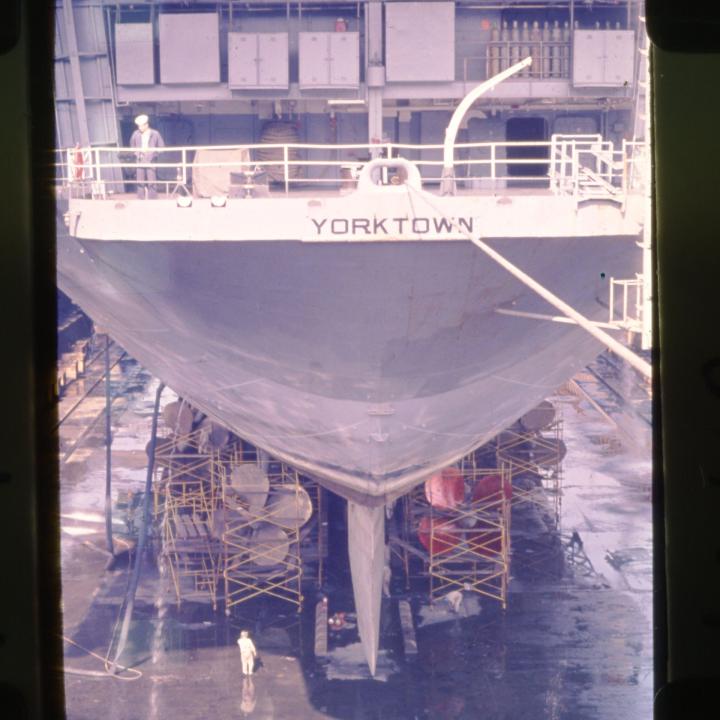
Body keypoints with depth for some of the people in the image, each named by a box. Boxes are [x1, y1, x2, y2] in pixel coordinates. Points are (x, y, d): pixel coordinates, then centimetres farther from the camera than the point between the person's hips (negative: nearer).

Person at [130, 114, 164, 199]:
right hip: (140, 161, 2)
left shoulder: (155, 134, -2)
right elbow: (132, 146, 19)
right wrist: (137, 153, 5)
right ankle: (141, 200, 8)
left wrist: (150, 150, -8)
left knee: (151, 182, -5)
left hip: (151, 161, -2)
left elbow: (162, 147, 3)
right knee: (140, 182, 2)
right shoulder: (136, 134, 4)